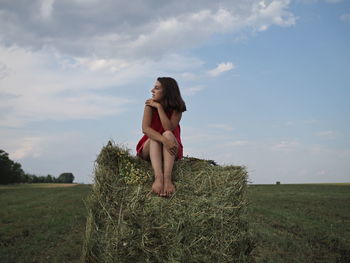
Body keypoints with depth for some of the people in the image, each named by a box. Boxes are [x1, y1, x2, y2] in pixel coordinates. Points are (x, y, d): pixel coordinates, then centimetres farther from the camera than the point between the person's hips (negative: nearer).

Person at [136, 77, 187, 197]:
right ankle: (158, 177, -52)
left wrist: (159, 107, -26)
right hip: (149, 148, 0)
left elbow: (169, 128, -24)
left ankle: (167, 178, -48)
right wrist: (163, 141, -38)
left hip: (170, 151, 0)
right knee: (155, 137, -31)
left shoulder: (177, 108, -8)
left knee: (168, 134, -30)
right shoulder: (150, 105, -9)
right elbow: (145, 128, -23)